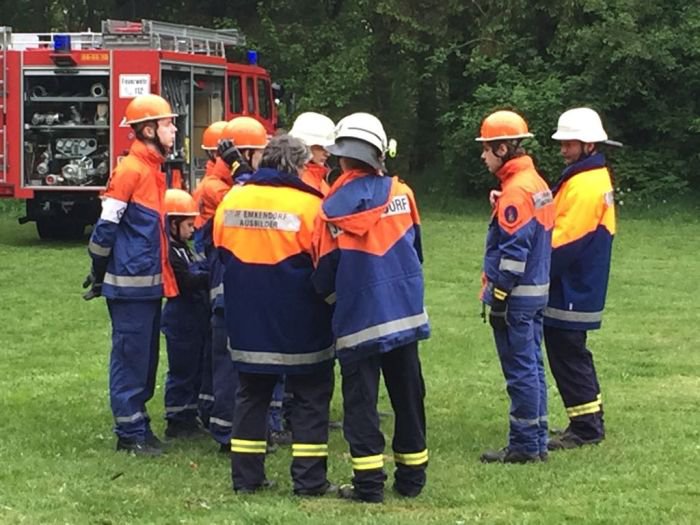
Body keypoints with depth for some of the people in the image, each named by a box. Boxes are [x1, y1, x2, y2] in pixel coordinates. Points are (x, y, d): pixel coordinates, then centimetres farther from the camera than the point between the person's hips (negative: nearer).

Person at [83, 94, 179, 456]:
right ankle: (130, 432, 4)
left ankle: (137, 423, 23)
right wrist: (98, 274, -9)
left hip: (150, 282, 9)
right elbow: (106, 226, -14)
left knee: (146, 357, 14)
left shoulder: (153, 169, 13)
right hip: (130, 283, -9)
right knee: (130, 355, -2)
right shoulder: (130, 170, -15)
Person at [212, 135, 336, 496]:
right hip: (301, 326, -4)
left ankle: (246, 476, 16)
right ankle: (309, 480, 6)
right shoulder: (308, 204, -15)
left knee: (251, 395, 15)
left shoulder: (231, 200, -1)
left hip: (247, 321, 4)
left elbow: (220, 251, 10)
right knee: (310, 398, 7)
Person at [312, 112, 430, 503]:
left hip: (358, 320, -3)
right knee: (408, 396, 12)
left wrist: (331, 296, 18)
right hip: (406, 312, 3)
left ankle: (369, 482, -1)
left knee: (361, 401, 2)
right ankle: (412, 476, 19)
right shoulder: (400, 192, -2)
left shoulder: (334, 207, -11)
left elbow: (325, 272, -4)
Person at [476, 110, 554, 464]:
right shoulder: (537, 184, 13)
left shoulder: (516, 190, -17)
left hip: (516, 296, -10)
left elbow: (513, 251, -21)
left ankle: (524, 445, 1)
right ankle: (536, 441, 20)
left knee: (520, 371, -4)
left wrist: (498, 297, -17)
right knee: (532, 366, 14)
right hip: (537, 291, 10)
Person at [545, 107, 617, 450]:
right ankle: (590, 422, 24)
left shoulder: (584, 186, -20)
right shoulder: (596, 178, 13)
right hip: (577, 289, 10)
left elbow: (565, 242, -23)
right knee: (574, 357, 17)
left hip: (569, 293, -10)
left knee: (568, 358, -3)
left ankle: (585, 428, 2)